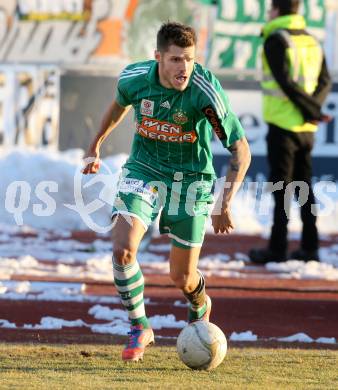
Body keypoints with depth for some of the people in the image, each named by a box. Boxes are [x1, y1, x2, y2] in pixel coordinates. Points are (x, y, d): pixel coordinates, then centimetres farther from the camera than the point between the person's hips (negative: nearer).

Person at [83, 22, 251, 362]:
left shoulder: (205, 89, -25)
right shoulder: (134, 78, -15)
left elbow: (240, 148, -21)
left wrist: (225, 203, -30)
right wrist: (96, 144, 25)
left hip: (191, 178, -2)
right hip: (144, 170, 2)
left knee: (182, 278, 5)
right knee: (123, 250, -21)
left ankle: (201, 307, 43)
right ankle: (139, 328, 1)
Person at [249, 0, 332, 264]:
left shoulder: (276, 40, -9)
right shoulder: (311, 41, 13)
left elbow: (285, 81, -17)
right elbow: (325, 81, 5)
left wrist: (311, 110, -11)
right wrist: (313, 108, -8)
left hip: (282, 123, -6)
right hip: (307, 128, 7)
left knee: (281, 188, -4)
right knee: (304, 187, 11)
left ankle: (277, 249, -3)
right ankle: (310, 247, 10)